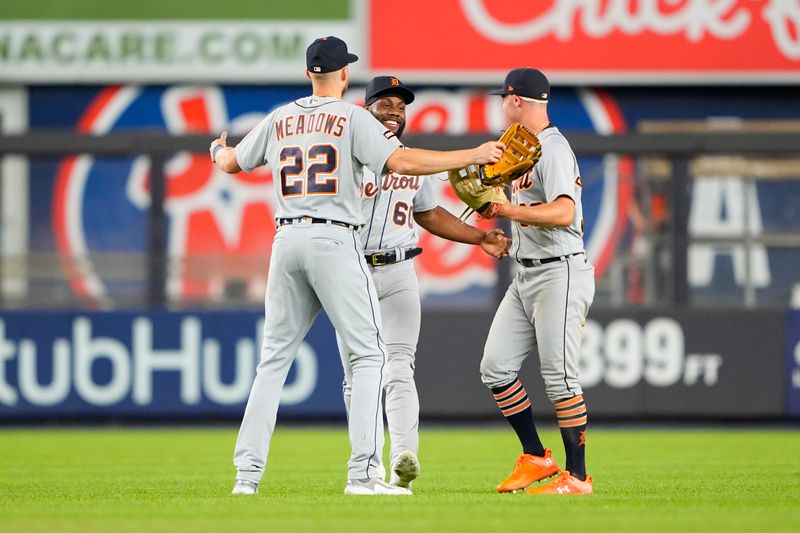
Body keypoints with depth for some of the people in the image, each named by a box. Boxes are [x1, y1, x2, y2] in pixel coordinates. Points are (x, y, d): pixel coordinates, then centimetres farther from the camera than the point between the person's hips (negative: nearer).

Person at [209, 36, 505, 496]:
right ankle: (362, 473, -15)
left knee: (275, 357, 12)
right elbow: (401, 161, -16)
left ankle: (247, 473, 6)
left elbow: (231, 164, 25)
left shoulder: (279, 120, 13)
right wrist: (473, 156, -12)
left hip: (287, 242, 5)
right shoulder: (353, 118, -3)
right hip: (335, 242, -5)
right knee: (369, 354, -3)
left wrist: (218, 150, 49)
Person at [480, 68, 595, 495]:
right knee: (496, 367, 4)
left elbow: (563, 213, -26)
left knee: (558, 376, -11)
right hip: (525, 276, 10)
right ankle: (535, 458, 13)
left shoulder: (553, 150, -13)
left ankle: (577, 476, -6)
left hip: (560, 272, -10)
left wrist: (506, 209, -31)